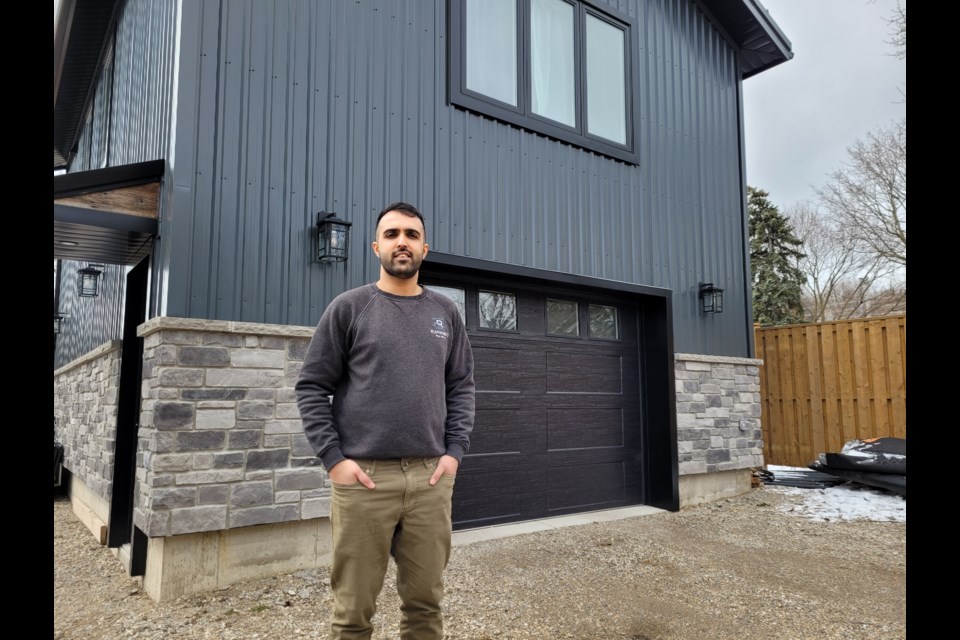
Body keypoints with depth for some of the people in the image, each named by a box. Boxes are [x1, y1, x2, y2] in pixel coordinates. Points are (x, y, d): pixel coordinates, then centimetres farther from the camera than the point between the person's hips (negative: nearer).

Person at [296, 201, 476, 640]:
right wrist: (333, 458, -9)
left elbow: (461, 387, 12)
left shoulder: (446, 313, 11)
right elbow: (311, 387, -1)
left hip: (431, 476, 3)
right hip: (364, 476, -3)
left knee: (425, 602, 12)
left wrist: (455, 451, 0)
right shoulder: (348, 308, 1)